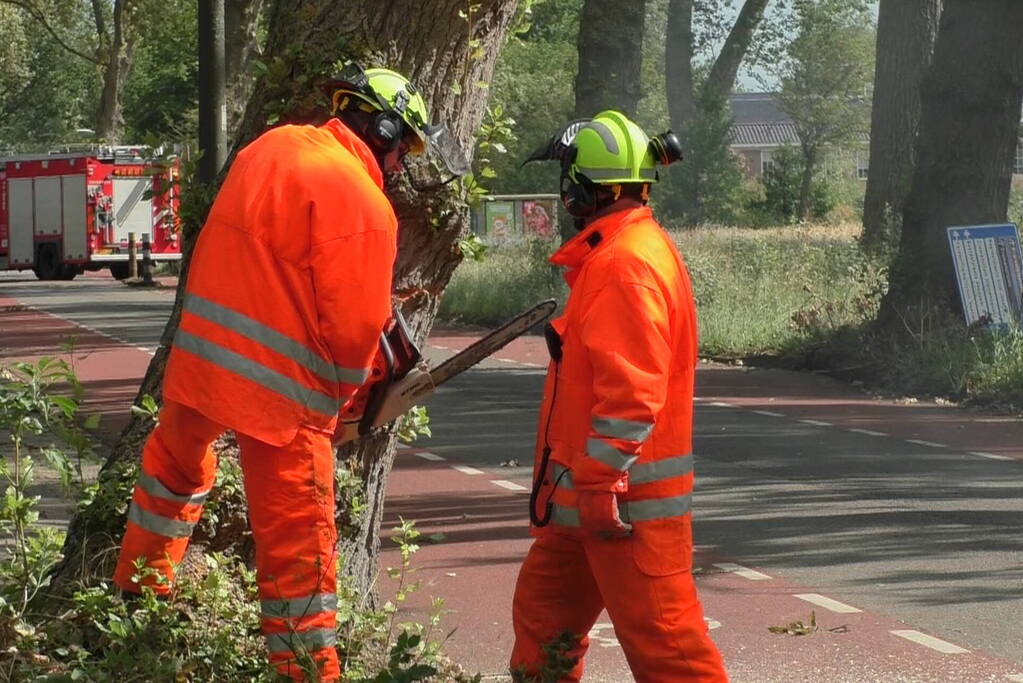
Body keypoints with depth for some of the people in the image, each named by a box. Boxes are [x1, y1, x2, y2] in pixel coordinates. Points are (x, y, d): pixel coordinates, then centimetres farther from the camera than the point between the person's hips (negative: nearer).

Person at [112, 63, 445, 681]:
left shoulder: (276, 145, 7)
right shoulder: (365, 206, -14)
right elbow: (354, 329, -14)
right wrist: (340, 404, 5)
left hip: (199, 353, 8)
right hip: (279, 387, -7)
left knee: (174, 469, 32)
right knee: (299, 544, 1)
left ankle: (138, 599, 49)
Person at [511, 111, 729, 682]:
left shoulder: (626, 262, -19)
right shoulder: (618, 250, 15)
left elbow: (629, 391, -25)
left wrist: (599, 484, -22)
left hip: (625, 499, -11)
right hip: (590, 492, 11)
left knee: (661, 636, -8)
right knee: (543, 613, 18)